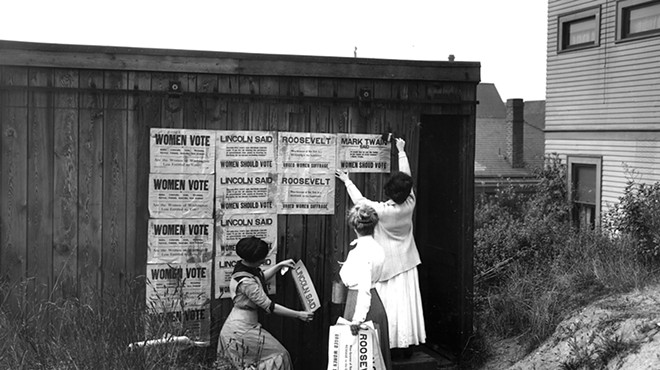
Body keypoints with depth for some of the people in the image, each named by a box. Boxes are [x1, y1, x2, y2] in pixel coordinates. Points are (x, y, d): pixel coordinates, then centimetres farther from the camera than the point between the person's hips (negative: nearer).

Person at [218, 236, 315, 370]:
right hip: (241, 331, -10)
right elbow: (269, 306, -24)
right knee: (279, 355, -2)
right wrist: (298, 315, -18)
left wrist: (280, 265, 23)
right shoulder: (246, 282, -28)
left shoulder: (242, 267, 1)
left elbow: (261, 277, 25)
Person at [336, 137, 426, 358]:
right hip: (407, 263, 4)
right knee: (406, 302, 7)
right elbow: (407, 176, 3)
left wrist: (347, 181, 8)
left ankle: (392, 346, 6)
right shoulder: (410, 204, -11)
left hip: (388, 263, -4)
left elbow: (359, 201, -7)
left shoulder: (382, 210, -22)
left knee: (389, 304, 2)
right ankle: (406, 345, 14)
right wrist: (401, 151, 16)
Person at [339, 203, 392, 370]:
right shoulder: (377, 248, 6)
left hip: (358, 301, -9)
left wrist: (357, 319, -27)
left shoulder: (361, 251, -19)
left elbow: (364, 289, -25)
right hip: (377, 303, 9)